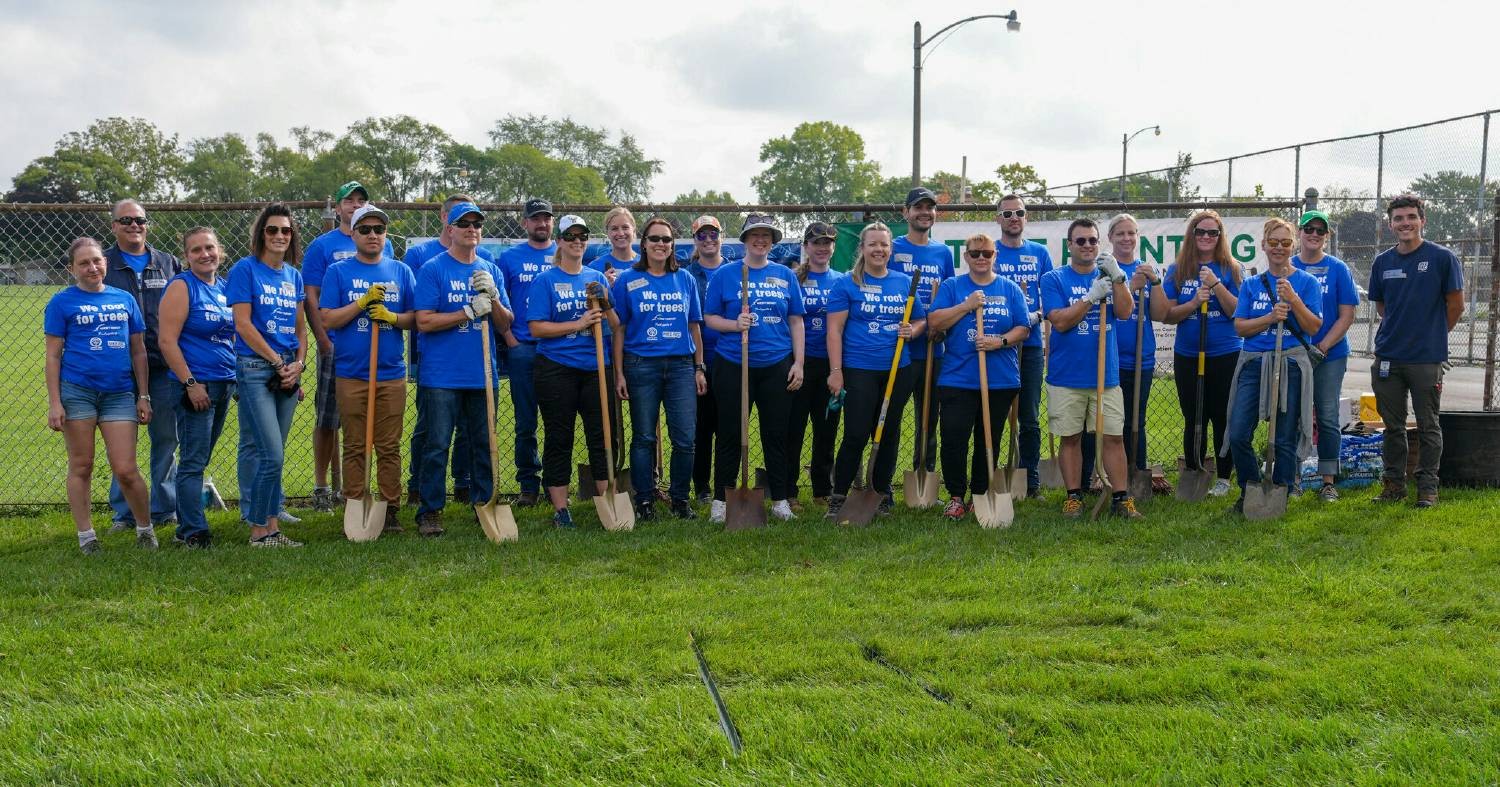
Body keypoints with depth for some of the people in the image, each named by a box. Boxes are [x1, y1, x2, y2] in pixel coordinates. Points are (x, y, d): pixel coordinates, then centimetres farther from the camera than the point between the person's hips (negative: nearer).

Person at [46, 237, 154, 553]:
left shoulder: (125, 299, 10)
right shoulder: (62, 302, 3)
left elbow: (139, 351, 14)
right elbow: (53, 355, 2)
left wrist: (143, 396, 9)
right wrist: (54, 403, -5)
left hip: (119, 393, 2)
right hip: (77, 391, -1)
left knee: (125, 470, -2)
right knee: (81, 467, 5)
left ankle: (145, 529, 15)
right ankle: (85, 536, 15)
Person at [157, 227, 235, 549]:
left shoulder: (225, 287, 14)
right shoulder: (181, 287, -6)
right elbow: (167, 341, -13)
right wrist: (190, 383, -17)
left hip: (225, 385, 7)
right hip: (195, 387, -7)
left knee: (199, 460, 12)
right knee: (193, 462, -5)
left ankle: (186, 526, 20)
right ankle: (194, 532, -2)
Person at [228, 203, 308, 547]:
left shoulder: (293, 275, 14)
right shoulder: (245, 269, -3)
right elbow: (243, 324, -10)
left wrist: (299, 363, 0)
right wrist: (277, 361, -10)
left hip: (288, 371, 6)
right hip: (254, 367, -6)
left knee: (261, 451, 10)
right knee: (271, 454, -12)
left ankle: (270, 526, 13)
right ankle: (260, 529, -1)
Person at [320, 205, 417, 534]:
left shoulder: (401, 272, 10)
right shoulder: (337, 272, 4)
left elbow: (416, 319, 9)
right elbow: (328, 320, -4)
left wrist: (392, 317, -10)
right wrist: (364, 301, -14)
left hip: (392, 374, 2)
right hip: (350, 374, -1)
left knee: (389, 448, 4)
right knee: (354, 448, 3)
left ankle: (391, 510, 10)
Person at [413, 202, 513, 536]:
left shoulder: (492, 271, 11)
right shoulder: (432, 269, -2)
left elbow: (505, 324, 8)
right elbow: (424, 321, -10)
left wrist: (492, 297, -10)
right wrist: (470, 311, -15)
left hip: (483, 374, 4)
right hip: (442, 375, -4)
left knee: (484, 444, 9)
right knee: (437, 445, -2)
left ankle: (484, 505, 20)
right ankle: (430, 512, 6)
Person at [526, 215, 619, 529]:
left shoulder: (597, 278, 12)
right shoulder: (545, 280, 0)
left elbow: (617, 326, 12)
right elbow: (536, 327, -8)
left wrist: (605, 304, -8)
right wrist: (578, 325, -16)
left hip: (595, 369, 3)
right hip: (556, 371, -3)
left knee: (602, 438, 2)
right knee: (559, 441, 3)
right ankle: (560, 509, 10)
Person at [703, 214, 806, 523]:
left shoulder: (785, 275, 9)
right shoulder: (725, 274, 2)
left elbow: (796, 321, 10)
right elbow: (709, 317, 3)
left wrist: (798, 362, 4)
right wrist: (735, 324, -16)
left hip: (776, 366, 2)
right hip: (733, 366, -2)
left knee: (776, 433, 7)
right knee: (730, 434, 3)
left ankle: (780, 499, 17)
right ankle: (721, 500, 13)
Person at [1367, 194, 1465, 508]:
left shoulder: (1443, 258, -5)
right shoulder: (1382, 262, 7)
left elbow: (1455, 305, 1)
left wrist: (1432, 334, 8)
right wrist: (1399, 332, 11)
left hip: (1427, 358, -4)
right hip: (1388, 356, 4)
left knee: (1428, 426, 4)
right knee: (1392, 425, 10)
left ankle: (1428, 487, 12)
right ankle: (1393, 483, 20)